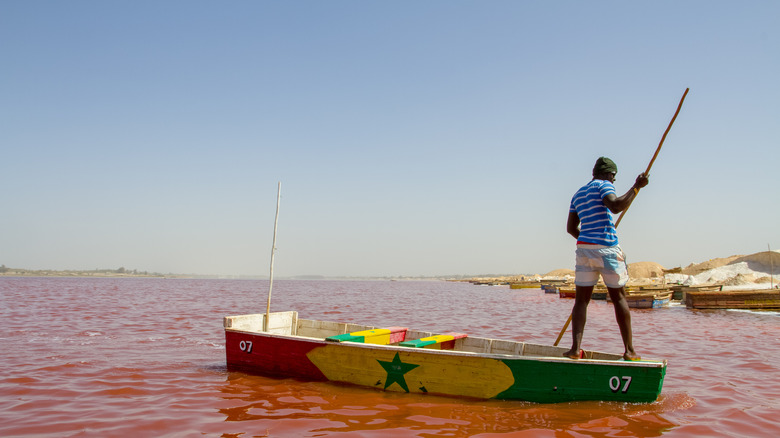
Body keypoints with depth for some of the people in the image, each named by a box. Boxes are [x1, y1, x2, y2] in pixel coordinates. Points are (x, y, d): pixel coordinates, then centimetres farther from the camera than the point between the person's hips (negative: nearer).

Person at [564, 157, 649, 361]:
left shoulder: (578, 194, 19)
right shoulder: (604, 186, -1)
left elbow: (571, 228, 16)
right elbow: (616, 206, -22)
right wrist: (636, 186, -14)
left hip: (584, 247, 5)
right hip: (607, 248, -5)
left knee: (581, 300, 4)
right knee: (619, 298, 5)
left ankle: (575, 348, -7)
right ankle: (629, 350, 9)